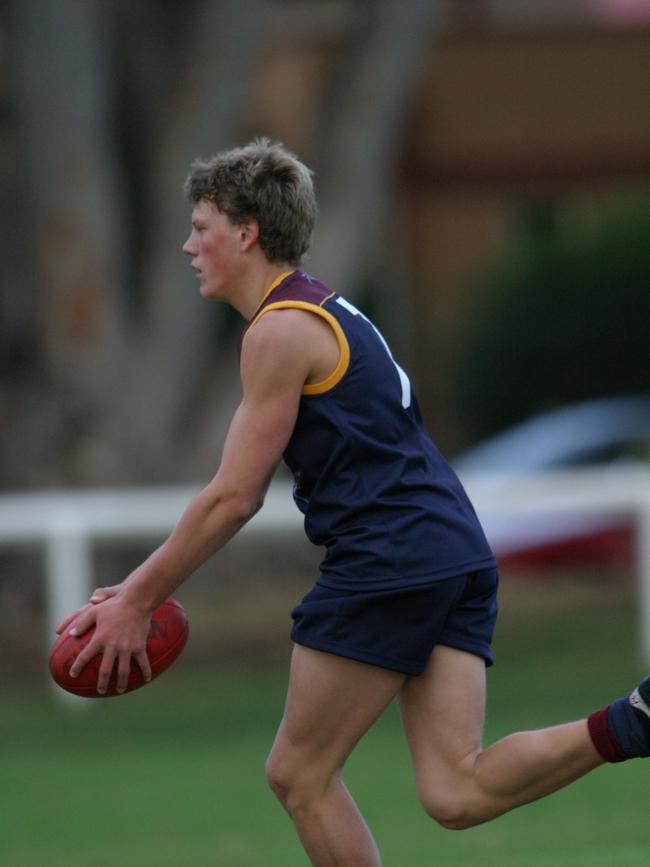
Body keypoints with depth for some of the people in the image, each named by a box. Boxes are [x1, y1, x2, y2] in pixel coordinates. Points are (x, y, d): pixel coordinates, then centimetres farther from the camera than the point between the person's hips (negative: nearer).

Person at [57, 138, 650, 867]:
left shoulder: (281, 330, -8)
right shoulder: (318, 312, 23)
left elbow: (231, 499, -10)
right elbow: (239, 493, 26)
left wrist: (138, 602, -1)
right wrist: (141, 585, 23)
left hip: (386, 562, -9)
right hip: (456, 555, 9)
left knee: (299, 774, 4)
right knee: (456, 793, -4)